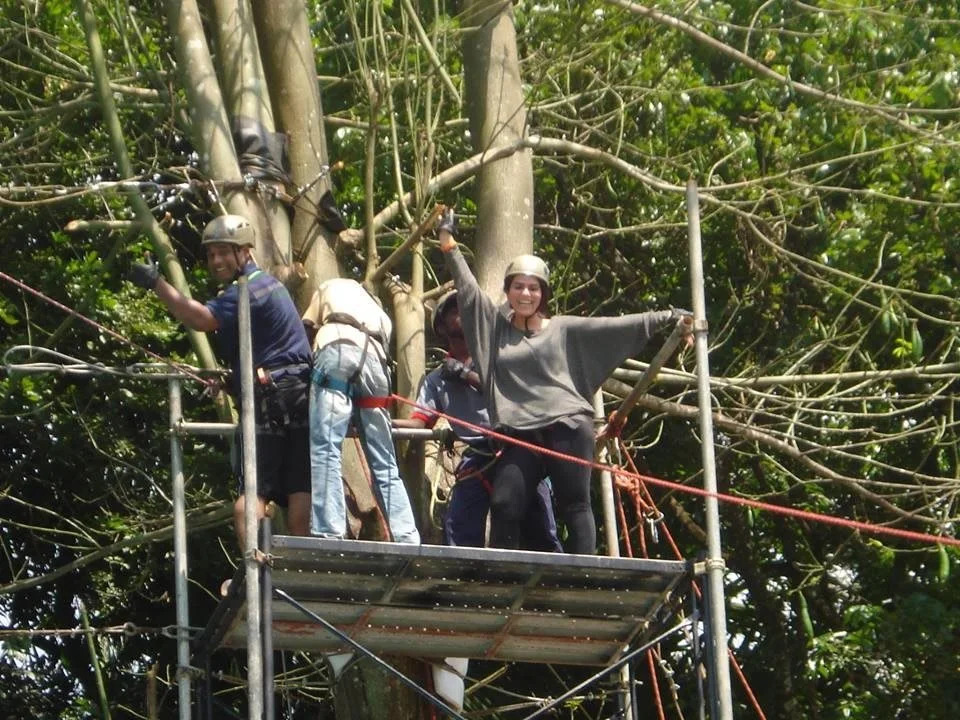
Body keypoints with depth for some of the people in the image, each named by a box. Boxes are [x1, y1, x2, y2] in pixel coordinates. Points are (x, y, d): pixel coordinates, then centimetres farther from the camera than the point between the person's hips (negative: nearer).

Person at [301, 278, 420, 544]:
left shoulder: (331, 287, 34)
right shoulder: (380, 314, 41)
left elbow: (305, 329, 27)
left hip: (338, 345, -4)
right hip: (374, 357, 4)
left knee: (324, 448, -13)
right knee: (384, 463, 9)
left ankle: (328, 535, -27)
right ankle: (408, 541, 2)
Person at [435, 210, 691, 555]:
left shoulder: (564, 329, 11)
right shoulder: (496, 327, 16)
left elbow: (615, 327, 8)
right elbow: (468, 289, 12)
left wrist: (666, 317, 3)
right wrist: (448, 242, 6)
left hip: (566, 428, -2)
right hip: (520, 436, 2)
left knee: (575, 506, -6)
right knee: (504, 505, -11)